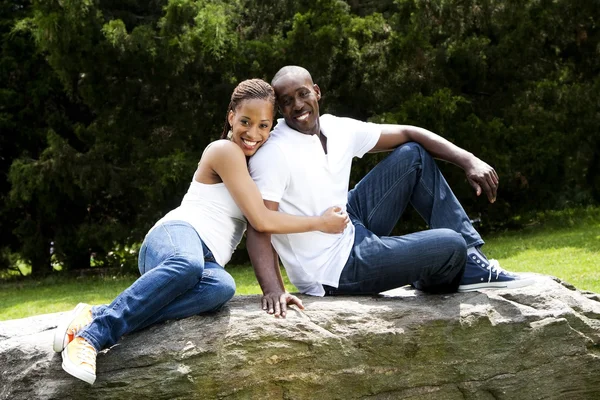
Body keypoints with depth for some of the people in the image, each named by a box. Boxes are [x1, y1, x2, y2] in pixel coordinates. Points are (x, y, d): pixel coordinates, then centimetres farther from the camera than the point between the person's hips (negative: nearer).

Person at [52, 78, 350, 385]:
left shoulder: (255, 163, 27)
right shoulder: (224, 150, -2)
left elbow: (262, 231, 31)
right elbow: (261, 220, -6)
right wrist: (321, 223, 0)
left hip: (205, 261, 7)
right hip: (177, 235, -7)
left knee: (222, 286, -34)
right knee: (188, 265, -46)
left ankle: (99, 316, -41)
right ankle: (93, 331, -42)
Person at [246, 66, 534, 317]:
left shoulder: (337, 130, 0)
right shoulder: (272, 154, -20)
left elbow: (408, 134, 7)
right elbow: (258, 228, -27)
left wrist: (468, 161, -5)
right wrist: (273, 290, -42)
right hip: (334, 271, -9)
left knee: (413, 155, 8)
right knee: (450, 245, -20)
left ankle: (472, 266, 7)